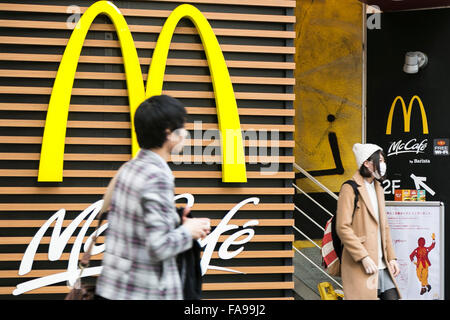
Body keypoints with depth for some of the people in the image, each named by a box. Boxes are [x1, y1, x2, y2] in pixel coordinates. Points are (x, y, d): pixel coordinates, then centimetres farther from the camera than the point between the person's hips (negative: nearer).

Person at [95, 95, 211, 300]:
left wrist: (176, 223, 10)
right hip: (145, 294, -8)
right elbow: (160, 248, -22)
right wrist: (187, 231, -6)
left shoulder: (127, 168, 7)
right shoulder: (157, 178, -19)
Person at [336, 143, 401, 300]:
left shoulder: (378, 189, 19)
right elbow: (343, 228, -14)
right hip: (360, 266, -8)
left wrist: (391, 257, 11)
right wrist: (364, 258, -18)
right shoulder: (350, 188, -7)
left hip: (382, 265, 8)